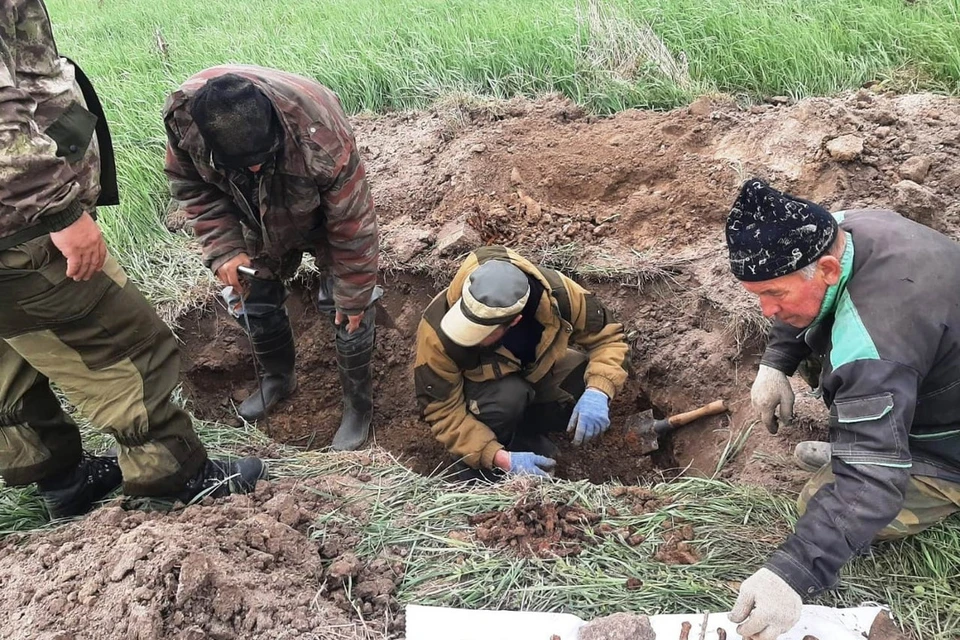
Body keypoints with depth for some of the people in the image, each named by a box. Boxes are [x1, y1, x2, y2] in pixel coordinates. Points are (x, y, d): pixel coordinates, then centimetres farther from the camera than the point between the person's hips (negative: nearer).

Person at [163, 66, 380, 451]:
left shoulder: (320, 134, -45)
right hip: (261, 222, 4)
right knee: (253, 302, 10)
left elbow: (352, 223, -30)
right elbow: (190, 184, -13)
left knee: (348, 310, -7)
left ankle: (359, 402, 17)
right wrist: (223, 247, -26)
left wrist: (353, 296, -19)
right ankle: (278, 379, 38)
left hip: (324, 217, -3)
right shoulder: (183, 116, -34)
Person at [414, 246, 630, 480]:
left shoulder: (555, 293, -33)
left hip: (538, 370, 4)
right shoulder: (438, 332, -37)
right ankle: (478, 473, -10)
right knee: (508, 396, -36)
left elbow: (607, 336, -19)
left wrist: (598, 392, -38)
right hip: (478, 388, -3)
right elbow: (443, 410, -27)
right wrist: (500, 458, -37)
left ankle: (521, 437, -1)